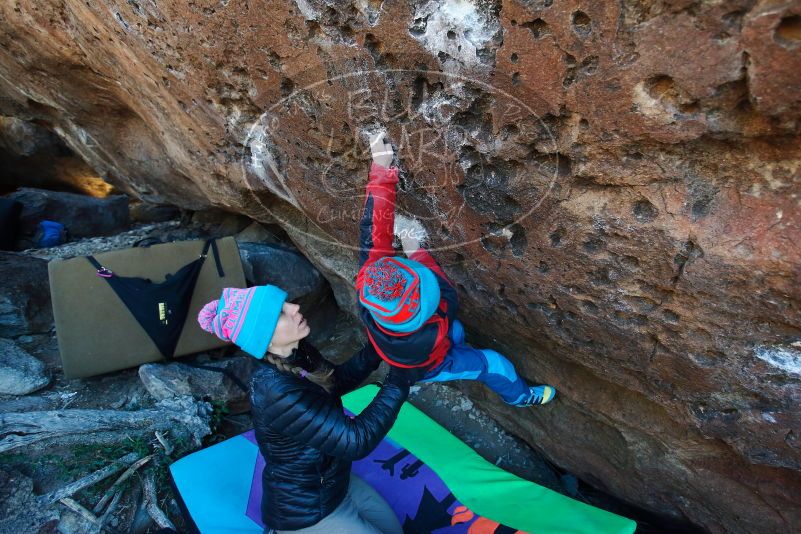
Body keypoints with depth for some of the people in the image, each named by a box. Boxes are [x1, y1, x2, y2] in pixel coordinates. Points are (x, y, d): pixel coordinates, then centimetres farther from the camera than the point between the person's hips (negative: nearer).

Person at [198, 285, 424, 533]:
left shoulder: (297, 353, -12)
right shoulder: (278, 392, -36)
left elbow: (339, 380, 5)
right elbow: (356, 441, -33)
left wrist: (377, 345, -11)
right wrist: (400, 379, -28)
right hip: (304, 512, -7)